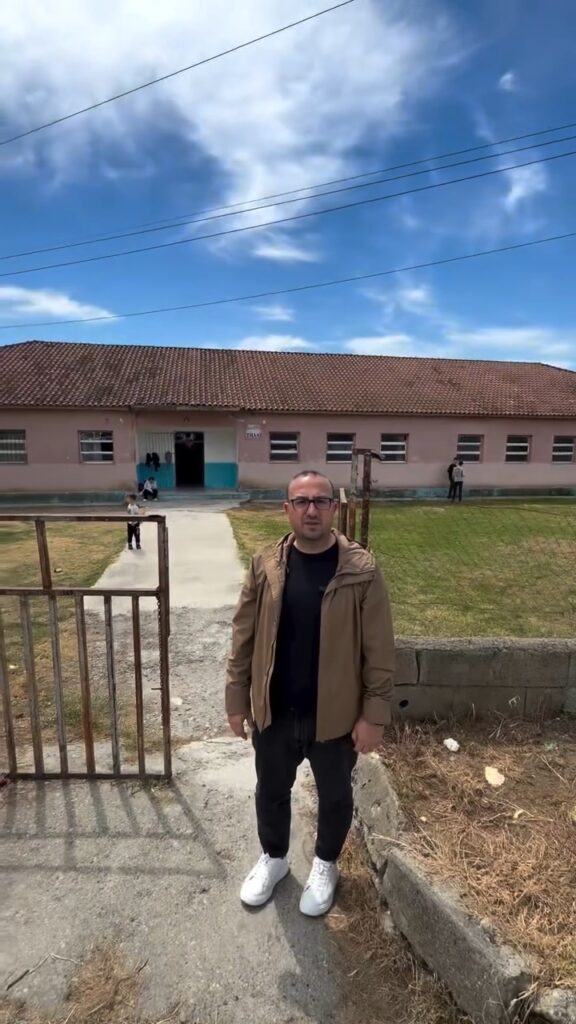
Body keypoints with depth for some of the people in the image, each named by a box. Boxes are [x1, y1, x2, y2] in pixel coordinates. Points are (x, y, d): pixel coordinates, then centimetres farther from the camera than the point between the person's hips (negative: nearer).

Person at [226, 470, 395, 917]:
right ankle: (273, 857, 54)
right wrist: (237, 698, 1)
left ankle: (325, 864, 52)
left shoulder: (361, 570, -15)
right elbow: (244, 637, -1)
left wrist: (374, 714, -9)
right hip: (273, 711, 2)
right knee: (271, 790, 24)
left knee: (334, 794, 22)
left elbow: (379, 650, -10)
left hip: (335, 713, -2)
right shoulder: (265, 565, -8)